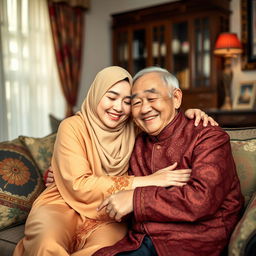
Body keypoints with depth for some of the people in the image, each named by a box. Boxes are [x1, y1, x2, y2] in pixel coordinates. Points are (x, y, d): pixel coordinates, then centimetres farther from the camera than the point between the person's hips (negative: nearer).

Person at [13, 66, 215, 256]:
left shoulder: (133, 129, 3)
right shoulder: (72, 127, -9)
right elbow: (78, 185, -19)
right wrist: (143, 182, -25)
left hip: (108, 215, 4)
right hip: (64, 206, -3)